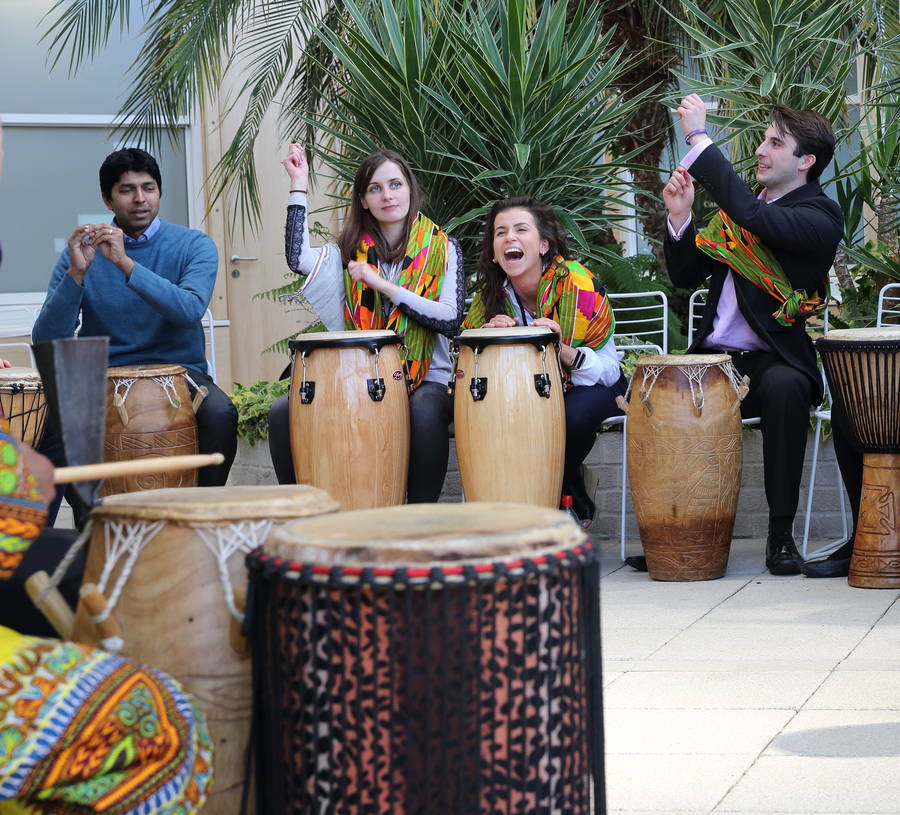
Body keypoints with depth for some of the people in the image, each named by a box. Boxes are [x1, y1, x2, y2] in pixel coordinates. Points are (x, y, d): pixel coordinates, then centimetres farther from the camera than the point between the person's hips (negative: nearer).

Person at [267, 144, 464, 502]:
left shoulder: (442, 248, 4)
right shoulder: (351, 251, 10)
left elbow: (451, 320, -9)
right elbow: (299, 258, -10)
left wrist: (384, 286, -14)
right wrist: (299, 186, -9)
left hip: (424, 378, -3)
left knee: (425, 413, -37)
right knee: (283, 413, -18)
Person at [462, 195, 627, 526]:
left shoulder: (578, 285, -24)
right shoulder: (491, 294, -10)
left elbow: (609, 370, -22)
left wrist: (564, 352, -43)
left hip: (590, 388, -4)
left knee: (573, 414, -36)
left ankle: (572, 502, -8)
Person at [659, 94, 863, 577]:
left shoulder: (819, 217, -7)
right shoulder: (739, 208, 16)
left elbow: (755, 217, -28)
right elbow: (685, 277, 17)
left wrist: (699, 139, -25)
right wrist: (680, 218, -2)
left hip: (773, 359, -6)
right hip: (715, 356, 6)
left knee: (784, 388, -37)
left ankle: (781, 534, -27)